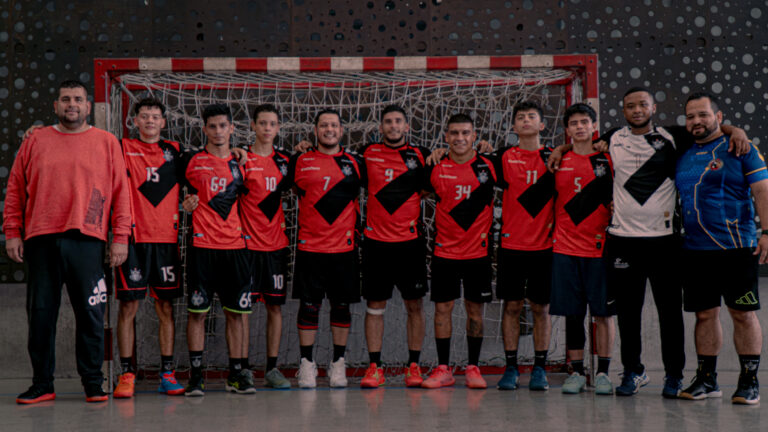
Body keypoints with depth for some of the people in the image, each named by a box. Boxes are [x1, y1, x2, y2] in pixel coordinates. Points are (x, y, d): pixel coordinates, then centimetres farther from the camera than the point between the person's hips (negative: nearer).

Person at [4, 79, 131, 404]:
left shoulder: (107, 143, 8)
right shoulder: (36, 141, 12)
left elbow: (121, 192, 5)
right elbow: (16, 189, 12)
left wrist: (120, 237, -1)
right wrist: (12, 233, 5)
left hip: (87, 241, -1)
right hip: (41, 241, 2)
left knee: (90, 315, 0)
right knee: (41, 314, 5)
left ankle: (93, 384, 10)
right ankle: (41, 384, 14)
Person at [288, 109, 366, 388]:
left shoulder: (355, 163, 7)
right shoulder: (299, 162, 5)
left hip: (344, 248, 1)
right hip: (309, 247, -1)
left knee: (342, 305, 5)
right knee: (309, 305, 1)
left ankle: (338, 364, 16)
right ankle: (307, 364, 10)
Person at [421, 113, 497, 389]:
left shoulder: (487, 166, -2)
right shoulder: (436, 168, -1)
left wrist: (487, 233, 5)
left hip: (478, 250, 0)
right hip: (445, 250, 0)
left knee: (475, 309, 6)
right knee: (442, 308, 2)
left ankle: (473, 368, 15)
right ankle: (443, 369, 11)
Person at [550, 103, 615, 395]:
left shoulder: (607, 159, 3)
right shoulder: (559, 161, 8)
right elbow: (551, 200, 16)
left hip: (600, 248, -1)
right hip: (565, 248, 2)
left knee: (603, 311, 1)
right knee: (572, 313, 4)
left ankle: (603, 372, 10)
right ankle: (576, 372, 13)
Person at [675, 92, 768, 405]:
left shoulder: (740, 150, 0)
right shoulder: (683, 156, 14)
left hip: (736, 247, -4)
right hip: (695, 249, 5)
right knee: (705, 314, 8)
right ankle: (706, 379, 17)